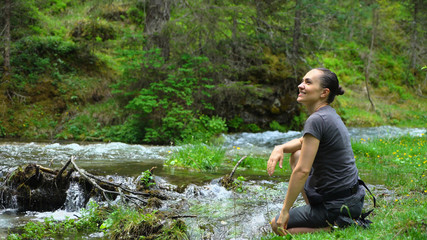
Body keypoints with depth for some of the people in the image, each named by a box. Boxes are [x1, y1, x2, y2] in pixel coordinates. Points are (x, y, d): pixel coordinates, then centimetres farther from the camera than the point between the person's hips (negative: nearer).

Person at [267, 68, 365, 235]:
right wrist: (280, 148, 6)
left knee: (278, 225, 10)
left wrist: (285, 211, -15)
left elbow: (302, 171, -23)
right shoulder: (330, 114, 8)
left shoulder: (317, 120, -21)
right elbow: (303, 142, 27)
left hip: (337, 207, -9)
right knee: (296, 156, 24)